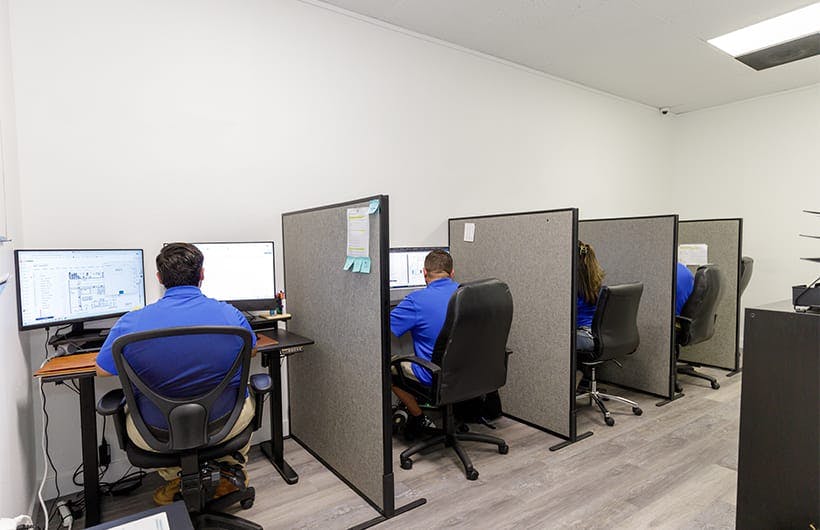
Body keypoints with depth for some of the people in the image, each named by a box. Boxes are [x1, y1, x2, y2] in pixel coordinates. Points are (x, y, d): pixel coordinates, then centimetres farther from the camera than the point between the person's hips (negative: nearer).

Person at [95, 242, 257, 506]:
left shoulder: (131, 323, -16)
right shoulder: (231, 315, -15)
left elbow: (102, 370, 4)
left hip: (155, 436, 1)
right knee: (245, 398, 34)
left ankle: (171, 480, 41)